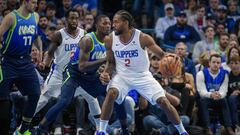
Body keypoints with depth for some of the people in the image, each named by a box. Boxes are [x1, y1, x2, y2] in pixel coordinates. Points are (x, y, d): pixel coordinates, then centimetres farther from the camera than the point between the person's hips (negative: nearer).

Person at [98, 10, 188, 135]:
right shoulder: (110, 39, -11)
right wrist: (106, 73, -14)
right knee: (111, 93, -29)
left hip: (143, 76, -1)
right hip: (122, 76, 1)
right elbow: (111, 62, 5)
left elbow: (161, 54, -14)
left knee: (163, 101, -8)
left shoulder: (142, 38, -19)